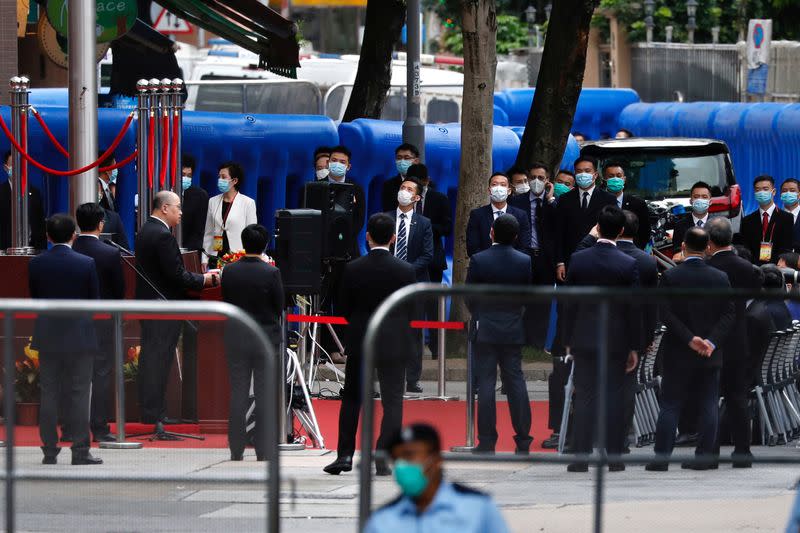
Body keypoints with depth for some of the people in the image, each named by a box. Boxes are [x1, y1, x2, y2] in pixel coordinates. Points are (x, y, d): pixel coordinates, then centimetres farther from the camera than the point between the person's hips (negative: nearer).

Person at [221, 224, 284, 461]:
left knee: (238, 394, 9)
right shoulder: (271, 273, -14)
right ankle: (263, 451, 5)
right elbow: (279, 306, -6)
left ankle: (236, 450, 10)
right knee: (264, 395, 4)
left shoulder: (229, 271, -6)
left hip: (236, 337, 2)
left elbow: (226, 301, 3)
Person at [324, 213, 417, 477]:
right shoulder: (406, 271, -8)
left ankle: (344, 455, 11)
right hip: (394, 343, -1)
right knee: (392, 401, 3)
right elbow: (411, 310, -1)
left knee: (351, 398, 14)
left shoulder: (352, 269, -7)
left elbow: (344, 309, 0)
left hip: (359, 341, 1)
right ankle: (382, 460, -4)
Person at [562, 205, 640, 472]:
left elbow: (569, 303, 2)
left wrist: (568, 340, 10)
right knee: (614, 396, 3)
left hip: (584, 339, 2)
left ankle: (581, 457, 1)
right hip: (616, 339, -1)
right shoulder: (628, 264, -8)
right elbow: (633, 308, -5)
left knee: (584, 397, 4)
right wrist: (634, 347, 2)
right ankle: (614, 457, 3)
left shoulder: (578, 259, -2)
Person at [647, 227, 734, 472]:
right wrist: (712, 341, -9)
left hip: (678, 352, -2)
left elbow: (666, 314, -13)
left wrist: (690, 339, -13)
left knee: (670, 406, 2)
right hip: (710, 355, 2)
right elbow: (728, 314, -3)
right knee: (708, 406, 7)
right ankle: (704, 457, 5)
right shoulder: (720, 278, 0)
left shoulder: (670, 277, -7)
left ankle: (661, 458, -1)